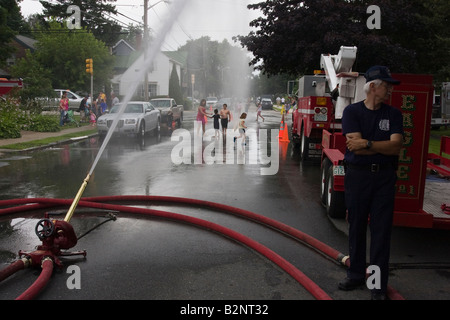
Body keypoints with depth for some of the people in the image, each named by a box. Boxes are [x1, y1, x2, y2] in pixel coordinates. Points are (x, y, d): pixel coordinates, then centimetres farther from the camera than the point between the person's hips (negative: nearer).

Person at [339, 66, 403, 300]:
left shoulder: (393, 114, 6)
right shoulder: (352, 111, -1)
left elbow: (397, 146, -9)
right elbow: (357, 146, -13)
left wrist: (367, 143, -16)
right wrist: (384, 146, -7)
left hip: (384, 177, 1)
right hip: (357, 175, -1)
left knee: (381, 230, 3)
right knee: (356, 227, 10)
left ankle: (379, 284, 14)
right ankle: (356, 275, 26)